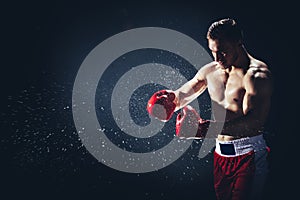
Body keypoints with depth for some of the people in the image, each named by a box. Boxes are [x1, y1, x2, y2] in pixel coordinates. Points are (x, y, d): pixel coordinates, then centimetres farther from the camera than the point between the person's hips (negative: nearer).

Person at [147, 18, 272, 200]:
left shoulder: (257, 74, -13)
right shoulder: (210, 71, 8)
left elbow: (254, 121, -26)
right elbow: (183, 95, 19)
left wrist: (209, 128, -38)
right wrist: (171, 98, -6)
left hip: (249, 154, -6)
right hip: (220, 154, 6)